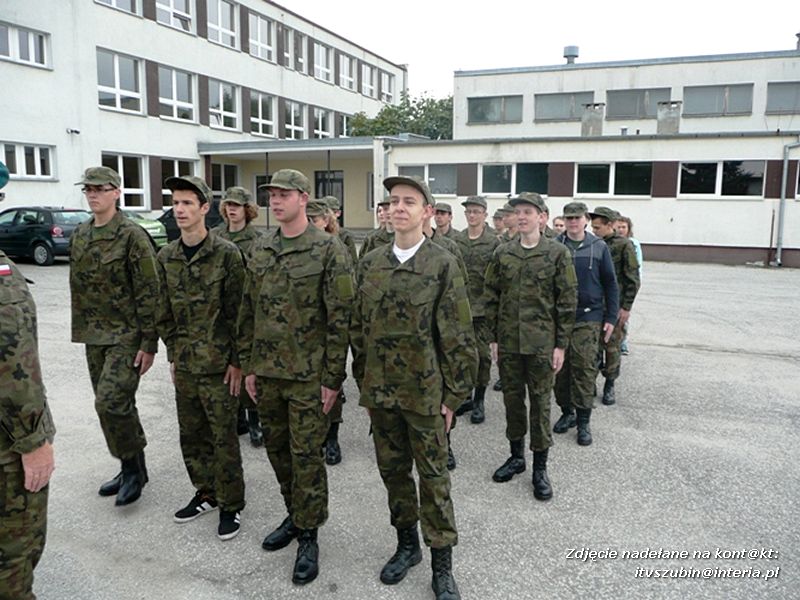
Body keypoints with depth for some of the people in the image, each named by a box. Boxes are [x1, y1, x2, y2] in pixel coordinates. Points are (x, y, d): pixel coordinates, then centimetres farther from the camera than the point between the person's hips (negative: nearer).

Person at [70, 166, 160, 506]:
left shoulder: (132, 235, -12)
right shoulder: (79, 235, 10)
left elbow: (149, 293, -14)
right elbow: (77, 287, 17)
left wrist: (149, 344, -16)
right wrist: (81, 331, 15)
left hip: (126, 336, -7)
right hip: (94, 337, 7)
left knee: (111, 402, -14)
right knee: (113, 405, 12)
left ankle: (133, 467, 7)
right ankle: (131, 469, 27)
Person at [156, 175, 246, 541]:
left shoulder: (226, 254, -11)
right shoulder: (166, 257, 6)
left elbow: (237, 312, -11)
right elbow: (165, 311, 13)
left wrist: (236, 361, -11)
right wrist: (172, 354, 11)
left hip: (218, 364, -5)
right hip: (184, 363, 6)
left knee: (223, 438, 4)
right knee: (191, 435, 16)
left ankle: (230, 504, 20)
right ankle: (205, 493, 34)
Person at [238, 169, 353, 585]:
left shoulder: (328, 250, -10)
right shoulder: (260, 251, 8)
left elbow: (340, 319, -12)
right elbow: (248, 312, 13)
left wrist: (333, 378, -13)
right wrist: (249, 365, 10)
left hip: (307, 375, -6)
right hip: (267, 372, 6)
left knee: (306, 455, 3)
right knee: (277, 449, 17)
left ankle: (308, 535, 19)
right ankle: (295, 515, 37)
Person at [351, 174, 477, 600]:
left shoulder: (443, 265, -8)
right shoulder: (371, 263, 5)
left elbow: (457, 336, -8)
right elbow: (359, 328, 10)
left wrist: (453, 394, -9)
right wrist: (363, 383, 9)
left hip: (424, 391, -4)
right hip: (380, 390, 4)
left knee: (432, 475, 8)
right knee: (392, 469, 16)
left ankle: (442, 564, 23)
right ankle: (407, 544, 37)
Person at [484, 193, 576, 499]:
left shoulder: (558, 253, -5)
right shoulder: (503, 253, 4)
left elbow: (567, 301, -5)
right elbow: (491, 297, 7)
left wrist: (560, 345, -7)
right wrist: (495, 337, 4)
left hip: (541, 344, -3)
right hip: (509, 342, 3)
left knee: (540, 403, 5)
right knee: (512, 399, 13)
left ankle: (540, 468, 19)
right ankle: (516, 456, 31)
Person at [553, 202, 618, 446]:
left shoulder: (599, 247, 3)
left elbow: (610, 284, 6)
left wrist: (611, 318, 2)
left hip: (588, 318, -1)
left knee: (584, 369, -3)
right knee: (560, 367, 6)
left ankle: (583, 421, 8)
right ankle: (567, 412, 23)